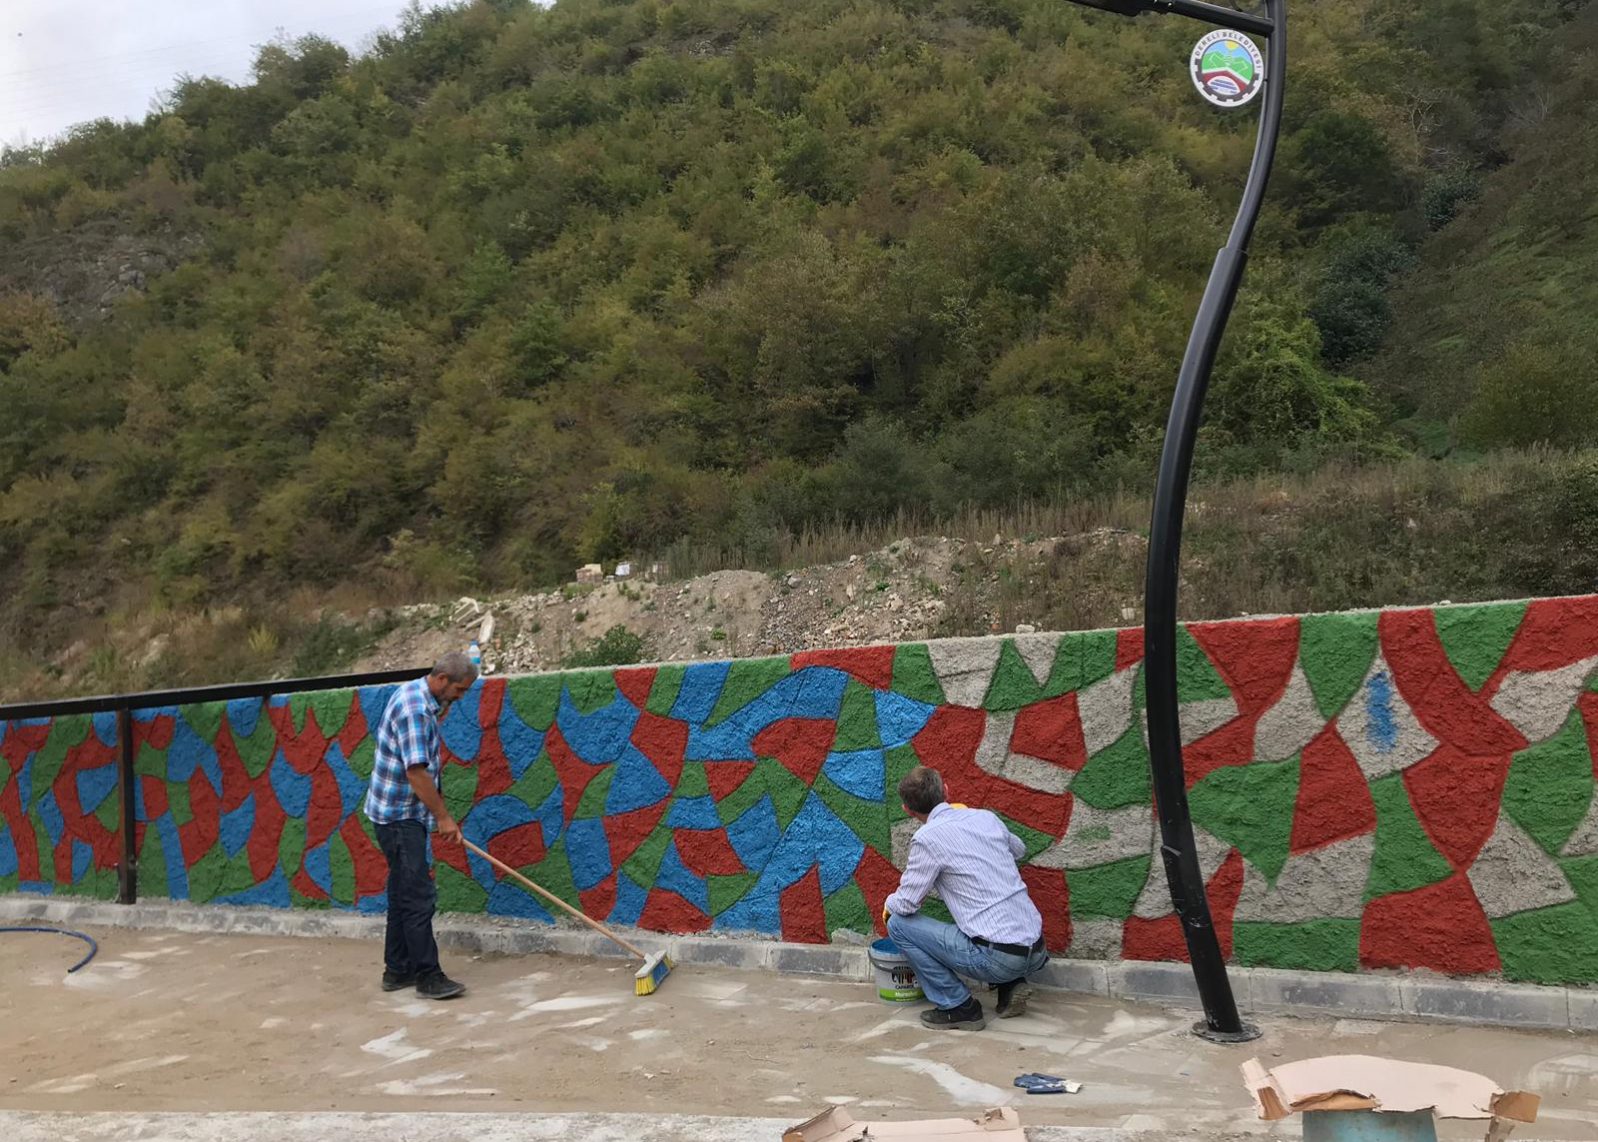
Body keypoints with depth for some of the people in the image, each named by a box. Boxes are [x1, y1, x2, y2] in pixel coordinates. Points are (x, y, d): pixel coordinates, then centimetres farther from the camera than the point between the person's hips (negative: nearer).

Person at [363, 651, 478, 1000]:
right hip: (399, 814, -10)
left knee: (405, 892, 14)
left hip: (403, 814, 10)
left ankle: (397, 970, 22)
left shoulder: (416, 694, 9)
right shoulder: (415, 709, -22)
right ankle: (428, 977, -6)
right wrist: (443, 817, -20)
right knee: (419, 896, -9)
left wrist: (440, 713, 8)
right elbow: (416, 772, -25)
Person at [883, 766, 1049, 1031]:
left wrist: (889, 904, 18)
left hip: (997, 957, -7)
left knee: (899, 925, 3)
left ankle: (960, 1007, 5)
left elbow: (906, 904, -6)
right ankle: (1011, 985, 14)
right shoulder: (985, 817, 10)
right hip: (1035, 952, 7)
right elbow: (1018, 849, 32)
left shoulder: (928, 837, -9)